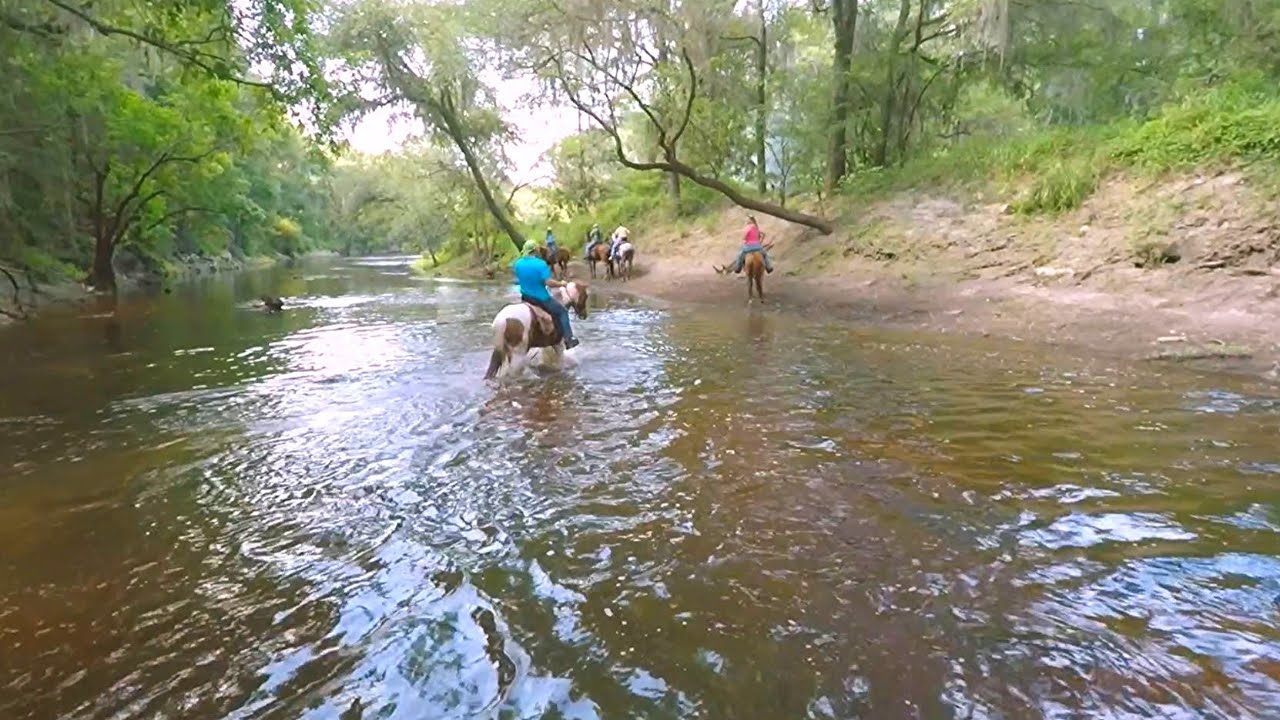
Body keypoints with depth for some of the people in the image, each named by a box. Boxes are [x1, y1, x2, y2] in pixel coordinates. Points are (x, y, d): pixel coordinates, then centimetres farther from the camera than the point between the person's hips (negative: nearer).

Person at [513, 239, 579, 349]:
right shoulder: (541, 264, -19)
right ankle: (569, 339, 3)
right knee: (562, 311, 8)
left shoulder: (518, 264, 0)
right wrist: (561, 284, -8)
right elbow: (549, 282, -25)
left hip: (525, 298, 6)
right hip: (541, 299, -6)